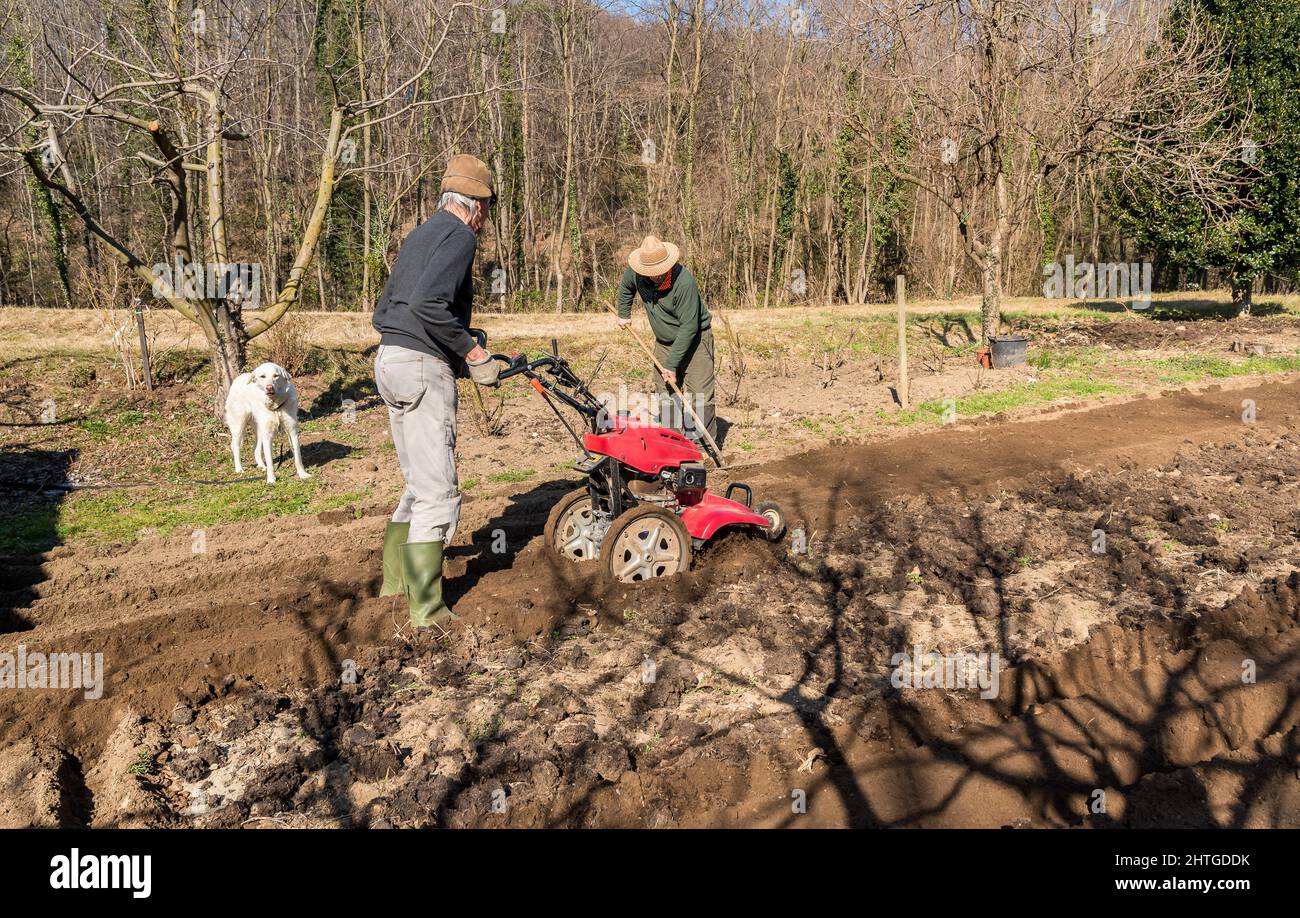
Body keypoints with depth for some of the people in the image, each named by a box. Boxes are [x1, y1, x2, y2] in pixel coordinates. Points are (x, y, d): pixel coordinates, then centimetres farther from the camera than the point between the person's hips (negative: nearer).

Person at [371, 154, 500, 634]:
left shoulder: (419, 236, 21)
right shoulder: (459, 236, -8)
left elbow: (381, 314, 22)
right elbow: (427, 304, -24)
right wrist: (474, 353, -15)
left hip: (390, 360, 10)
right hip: (422, 367, -10)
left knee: (421, 484, 20)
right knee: (438, 492, -5)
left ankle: (396, 579, 28)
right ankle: (427, 612, -1)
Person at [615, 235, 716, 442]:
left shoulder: (684, 282, -31)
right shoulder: (635, 273, -13)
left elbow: (689, 327, -29)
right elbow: (625, 286, 15)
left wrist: (672, 364, -27)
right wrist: (624, 313, 18)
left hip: (694, 339, -6)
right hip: (664, 341, 6)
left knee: (700, 394, -11)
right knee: (665, 394, 8)